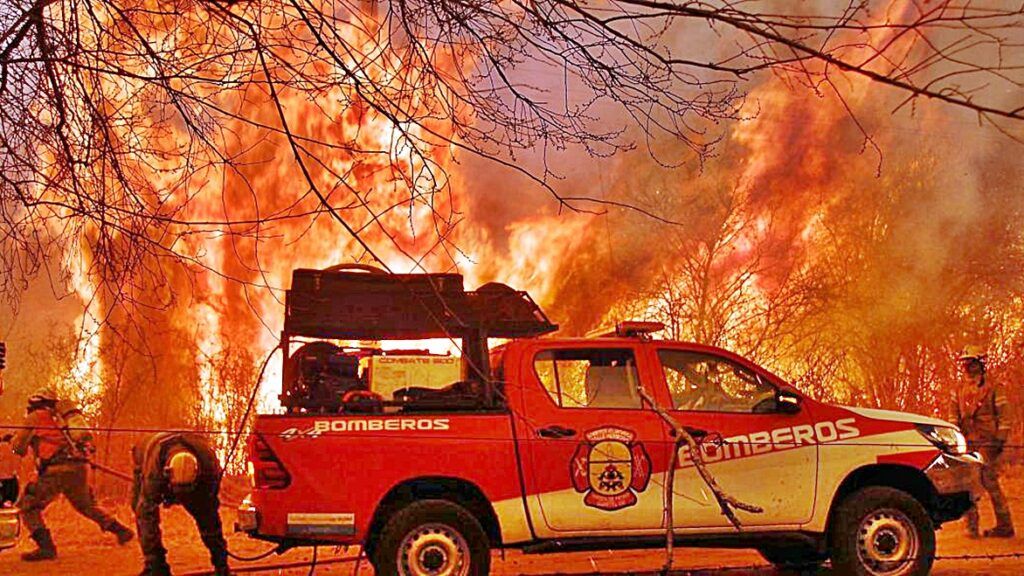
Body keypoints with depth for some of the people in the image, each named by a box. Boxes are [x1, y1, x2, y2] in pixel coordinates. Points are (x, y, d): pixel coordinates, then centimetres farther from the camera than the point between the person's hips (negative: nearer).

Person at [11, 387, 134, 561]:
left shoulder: (35, 417, 9)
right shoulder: (59, 418, 27)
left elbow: (19, 448, 10)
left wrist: (14, 439, 30)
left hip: (57, 469, -7)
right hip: (80, 466, 7)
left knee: (28, 506, 2)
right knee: (86, 505, 27)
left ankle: (46, 546, -12)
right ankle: (121, 530, 26)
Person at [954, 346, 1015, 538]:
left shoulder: (994, 389, -1)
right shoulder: (960, 392, 15)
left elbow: (1003, 417, -4)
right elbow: (956, 418, 20)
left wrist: (1000, 440, -11)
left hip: (988, 445, -5)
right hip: (968, 444, 5)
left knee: (990, 484, -5)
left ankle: (1005, 526, 5)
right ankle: (971, 525, 8)